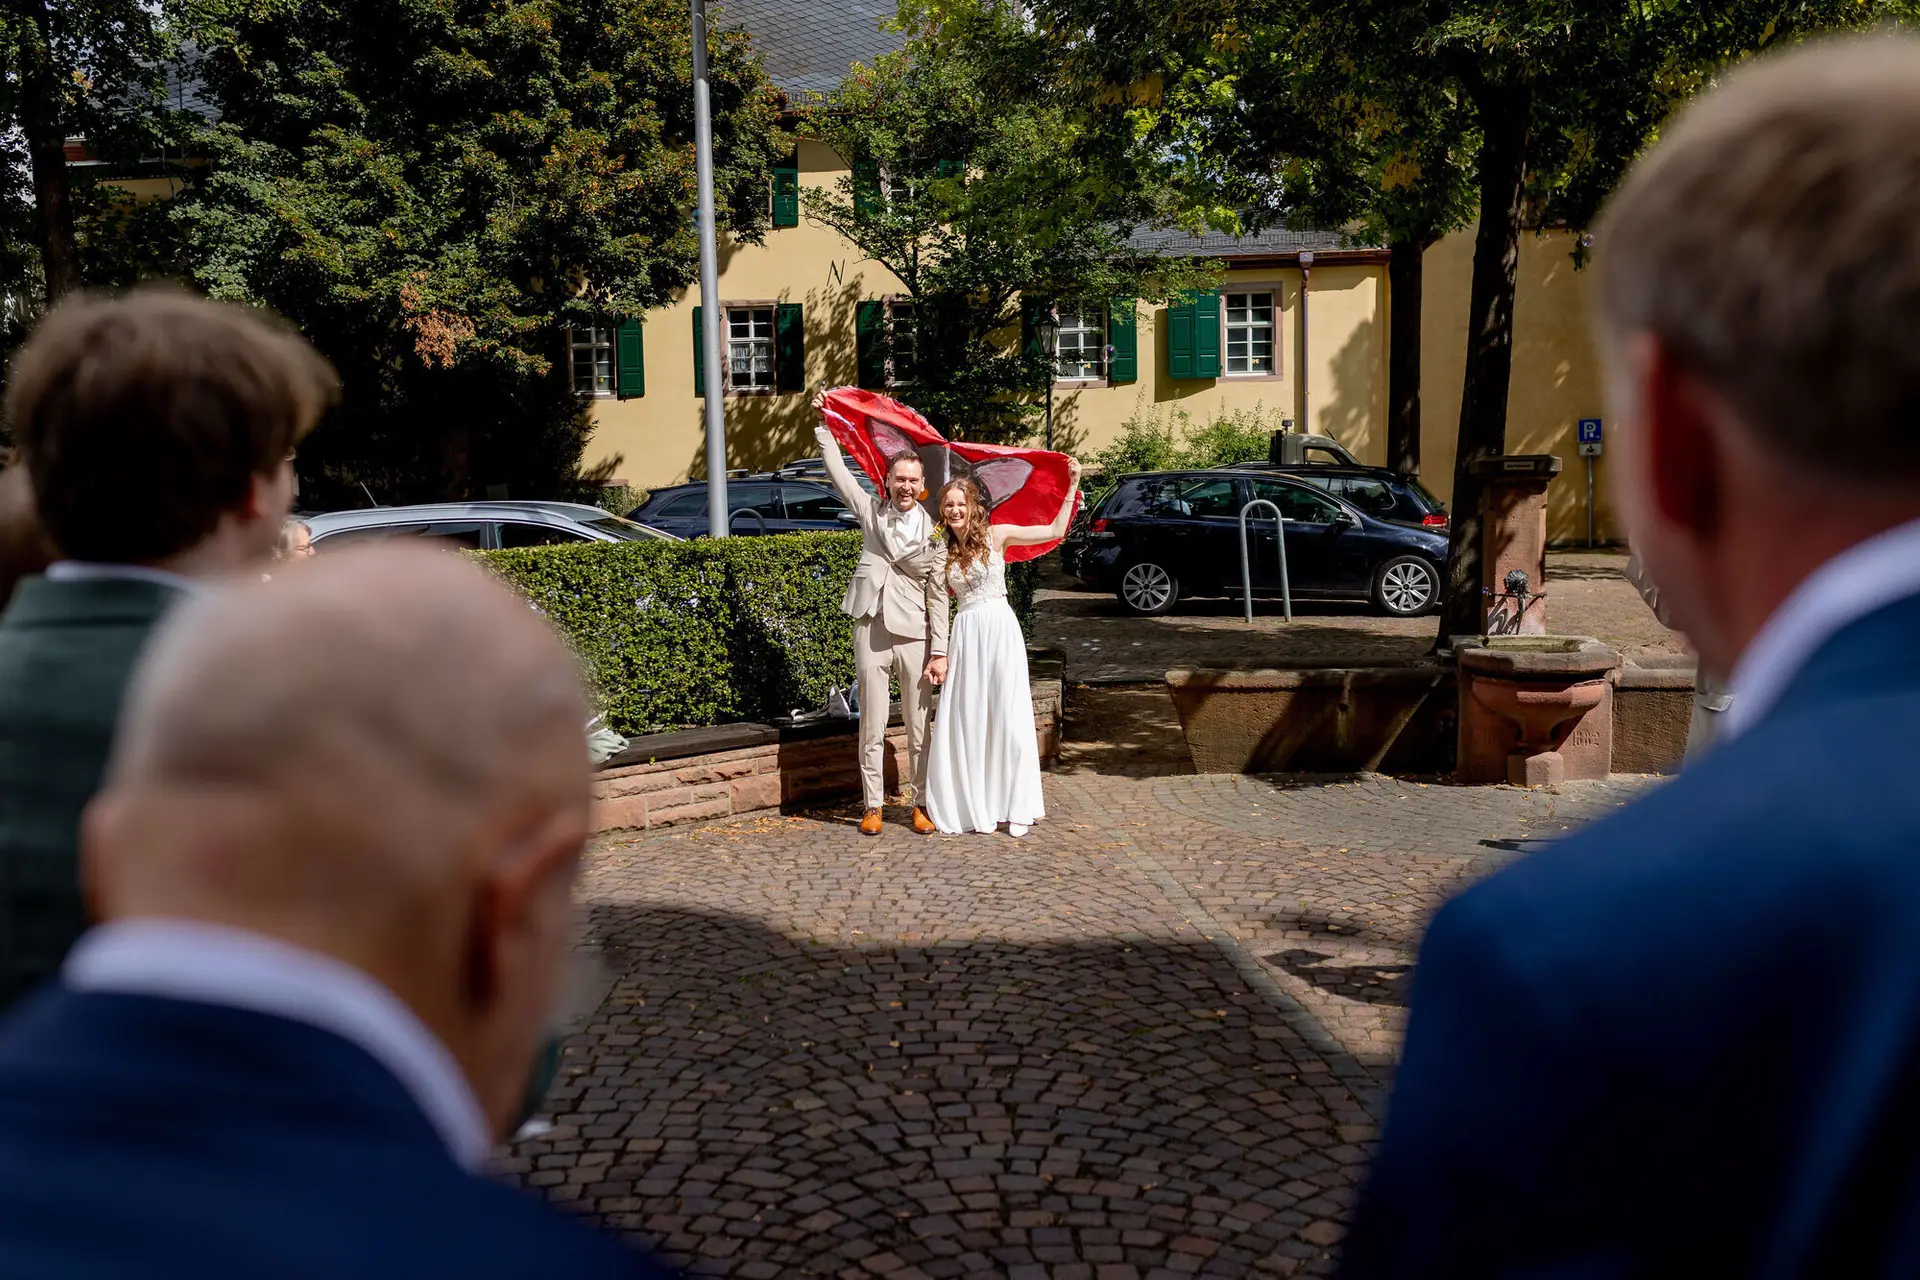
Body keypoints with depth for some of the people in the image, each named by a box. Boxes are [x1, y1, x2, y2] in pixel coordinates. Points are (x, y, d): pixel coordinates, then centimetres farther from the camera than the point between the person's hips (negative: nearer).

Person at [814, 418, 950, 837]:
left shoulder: (932, 532, 0)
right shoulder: (871, 510, 6)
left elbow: (937, 597, 0)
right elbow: (837, 469, 8)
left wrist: (939, 651, -4)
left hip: (914, 636, -1)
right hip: (871, 632, 1)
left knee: (919, 729, 4)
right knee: (872, 728, 5)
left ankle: (922, 804, 15)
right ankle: (873, 806, 13)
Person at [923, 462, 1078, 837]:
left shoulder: (996, 536, 1)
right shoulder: (944, 555, 11)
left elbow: (1055, 531, -1)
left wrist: (1072, 487, -2)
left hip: (1000, 627, -3)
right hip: (965, 633, 3)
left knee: (1008, 715, -5)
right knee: (965, 719, 1)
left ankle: (1016, 807, 0)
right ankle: (970, 806, 11)